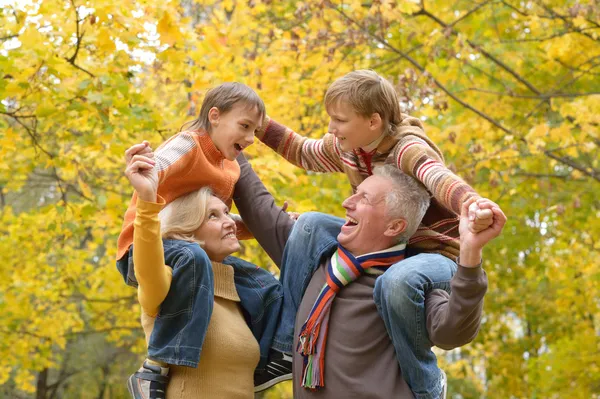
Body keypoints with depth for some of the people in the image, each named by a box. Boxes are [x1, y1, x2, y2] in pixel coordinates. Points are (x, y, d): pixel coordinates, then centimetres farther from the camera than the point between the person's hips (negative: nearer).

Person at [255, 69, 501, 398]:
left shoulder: (408, 149, -25)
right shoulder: (346, 148, -1)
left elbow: (440, 178, -48)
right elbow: (303, 152, 21)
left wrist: (473, 204, -70)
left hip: (438, 254, -8)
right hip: (386, 247, 8)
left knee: (400, 279, -42)